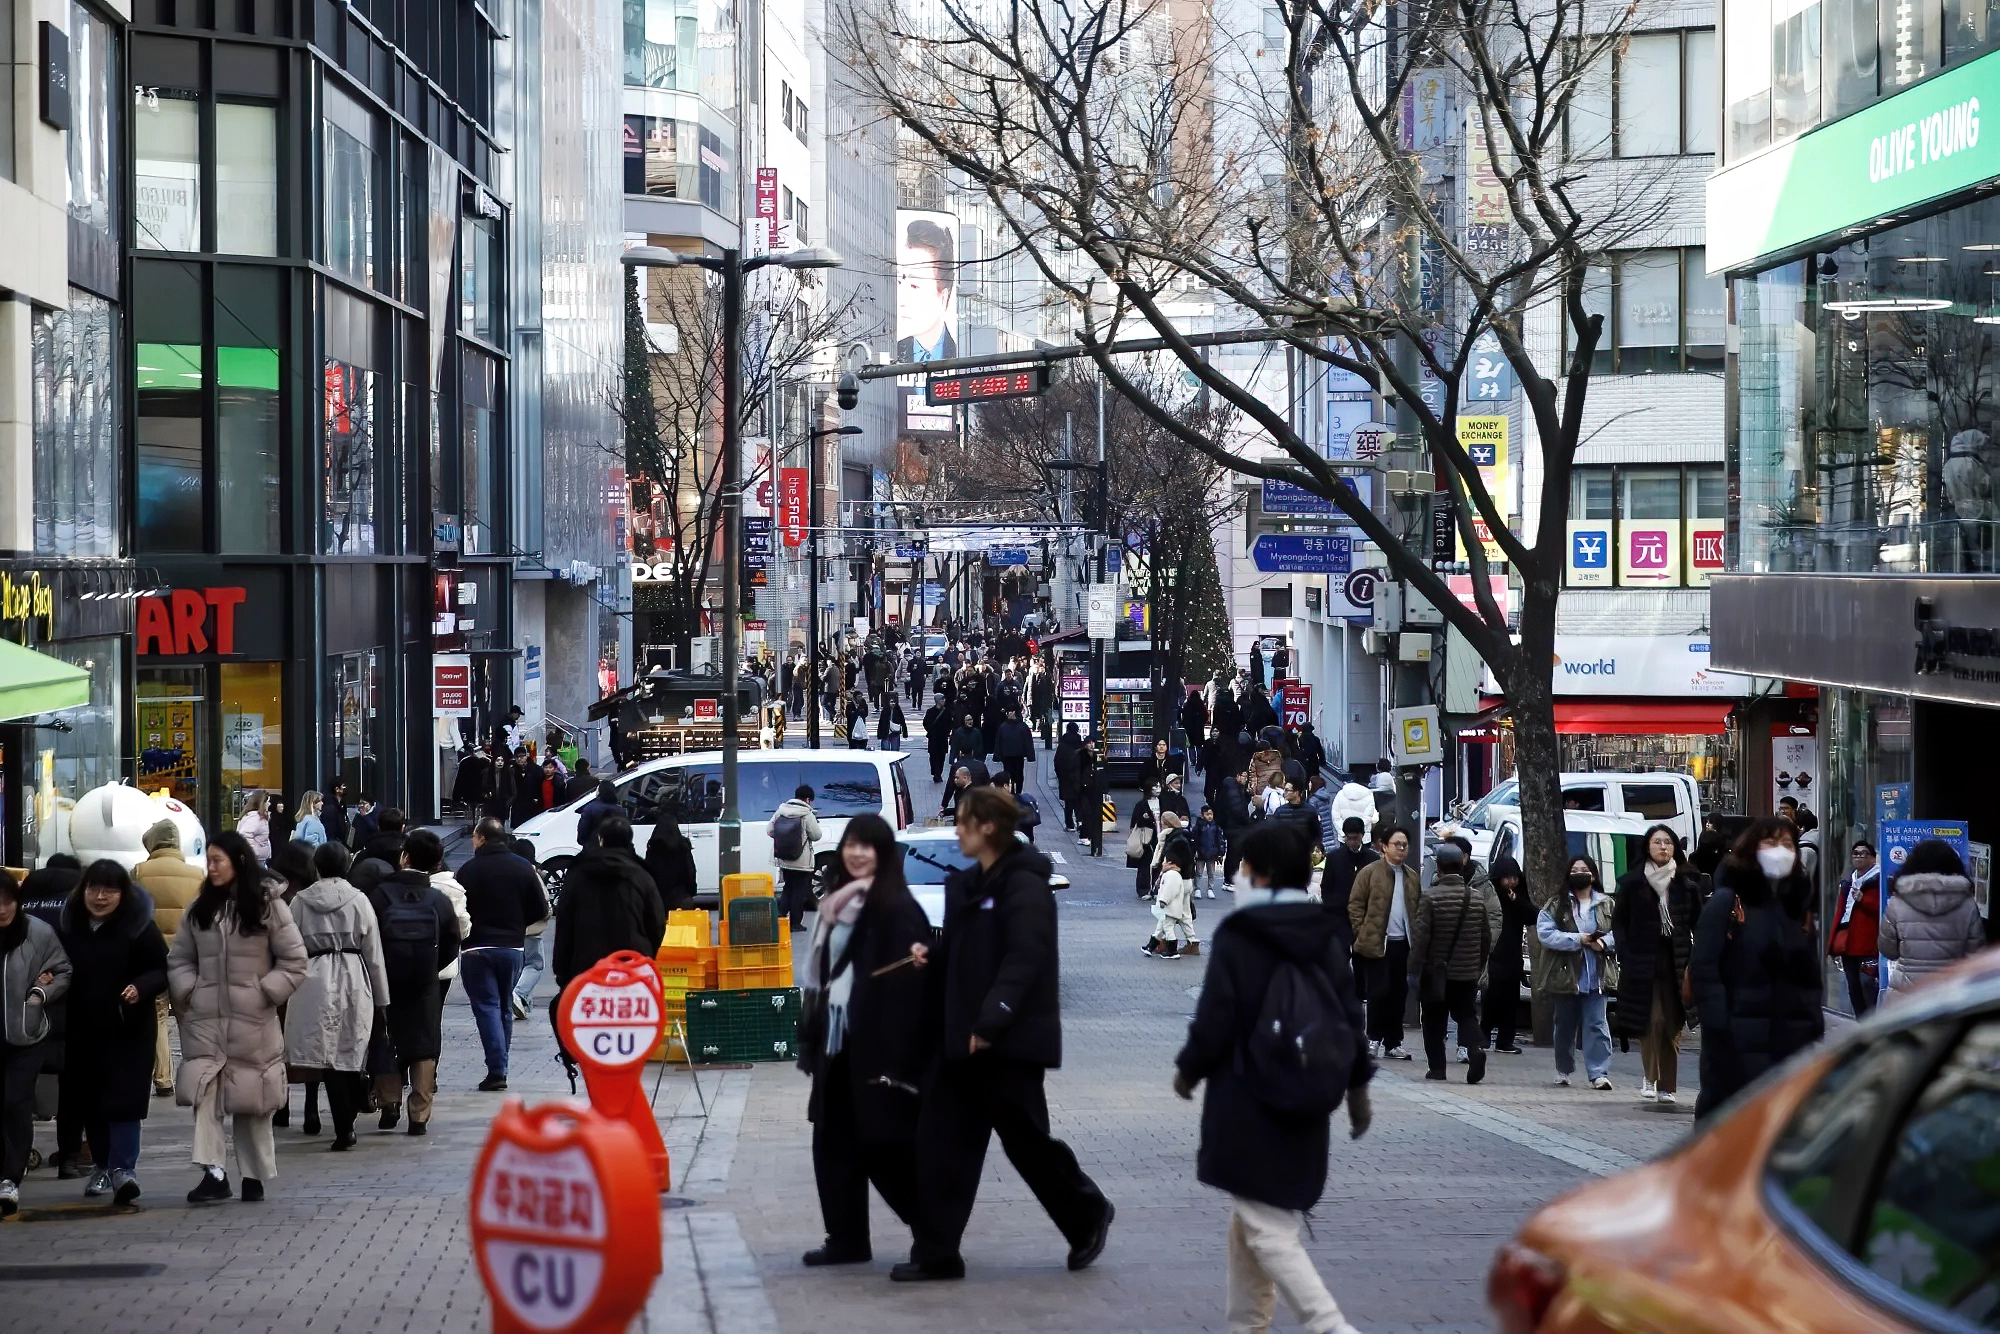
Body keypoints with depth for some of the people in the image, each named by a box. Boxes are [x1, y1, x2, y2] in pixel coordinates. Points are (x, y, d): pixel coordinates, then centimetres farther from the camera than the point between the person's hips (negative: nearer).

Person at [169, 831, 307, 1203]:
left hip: (253, 1023, -3)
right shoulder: (201, 908, 11)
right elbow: (179, 958, 16)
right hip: (205, 1020, 3)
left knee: (251, 1101, 6)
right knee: (204, 1093, -13)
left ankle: (254, 1176, 17)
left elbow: (294, 963, 0)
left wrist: (265, 994, -8)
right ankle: (213, 1173, -16)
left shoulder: (268, 907, -1)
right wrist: (188, 992, 0)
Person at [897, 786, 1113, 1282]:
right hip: (963, 1039, 8)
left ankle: (1087, 1216, 26)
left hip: (1011, 1041, -8)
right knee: (941, 1142, 2)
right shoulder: (967, 885, 14)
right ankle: (936, 1253, 3)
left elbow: (1024, 960, -22)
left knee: (1026, 1139, 3)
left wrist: (990, 1021, -28)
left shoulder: (1024, 886, -13)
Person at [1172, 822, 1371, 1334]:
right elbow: (1350, 1016, 9)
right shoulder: (1326, 937, 5)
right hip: (1304, 1115, 7)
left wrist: (1188, 1068, 4)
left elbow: (1215, 1019, -15)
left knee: (1268, 1232, -6)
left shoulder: (1236, 937, -13)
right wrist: (1357, 1086, 22)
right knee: (1249, 1221, 22)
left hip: (1249, 1111, -7)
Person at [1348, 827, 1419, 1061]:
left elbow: (1417, 909, 17)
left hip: (1403, 942, 5)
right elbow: (1355, 904, -2)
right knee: (1378, 992, -4)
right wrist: (1362, 933, -7)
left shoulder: (1411, 876, 12)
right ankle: (1374, 1039, 7)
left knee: (1399, 993, 6)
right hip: (1377, 943, -5)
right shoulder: (1370, 872, -2)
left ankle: (1393, 1043, 11)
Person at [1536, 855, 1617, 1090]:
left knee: (1596, 1024, -7)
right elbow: (1545, 933, -9)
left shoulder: (1607, 905, 9)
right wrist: (1578, 940, -16)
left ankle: (1599, 1073, -10)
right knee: (1565, 1025, 11)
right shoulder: (1556, 906, 3)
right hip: (1565, 974, 0)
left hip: (1596, 976, 0)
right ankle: (1563, 1070, 25)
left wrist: (1604, 942, -15)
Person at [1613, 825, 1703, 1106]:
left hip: (1676, 961, 2)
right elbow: (1619, 922, 5)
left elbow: (1699, 924, 9)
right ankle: (1650, 1077, 3)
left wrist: (1693, 959, -2)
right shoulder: (1633, 882, 3)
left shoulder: (1687, 883, 6)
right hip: (1644, 963, -2)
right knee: (1652, 1020, -10)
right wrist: (1626, 956, -6)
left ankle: (1667, 1085, 8)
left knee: (1672, 1024, 2)